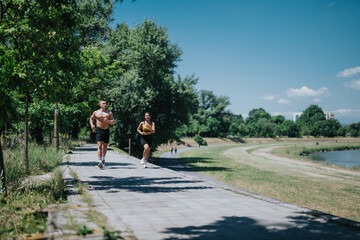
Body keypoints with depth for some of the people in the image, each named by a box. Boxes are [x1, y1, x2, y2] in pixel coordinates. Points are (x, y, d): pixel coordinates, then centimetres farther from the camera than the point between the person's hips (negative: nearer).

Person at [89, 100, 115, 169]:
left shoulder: (109, 113, 2)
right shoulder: (96, 112, 4)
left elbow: (113, 122, -3)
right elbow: (91, 118, 22)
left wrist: (108, 120, -22)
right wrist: (92, 125, 4)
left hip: (106, 131, 2)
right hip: (99, 130, -2)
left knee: (105, 146, 14)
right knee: (99, 146, -16)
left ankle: (103, 158, 41)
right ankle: (100, 162, -25)